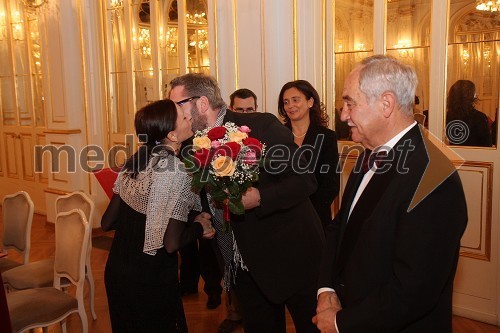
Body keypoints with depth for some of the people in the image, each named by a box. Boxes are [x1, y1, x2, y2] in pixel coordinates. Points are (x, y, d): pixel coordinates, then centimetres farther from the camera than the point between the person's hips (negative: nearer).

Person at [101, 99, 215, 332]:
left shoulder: (136, 160, -1)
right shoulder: (176, 172, -21)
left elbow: (107, 222, 3)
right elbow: (171, 243, -23)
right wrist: (199, 226, -5)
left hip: (116, 270, 7)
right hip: (150, 278, -7)